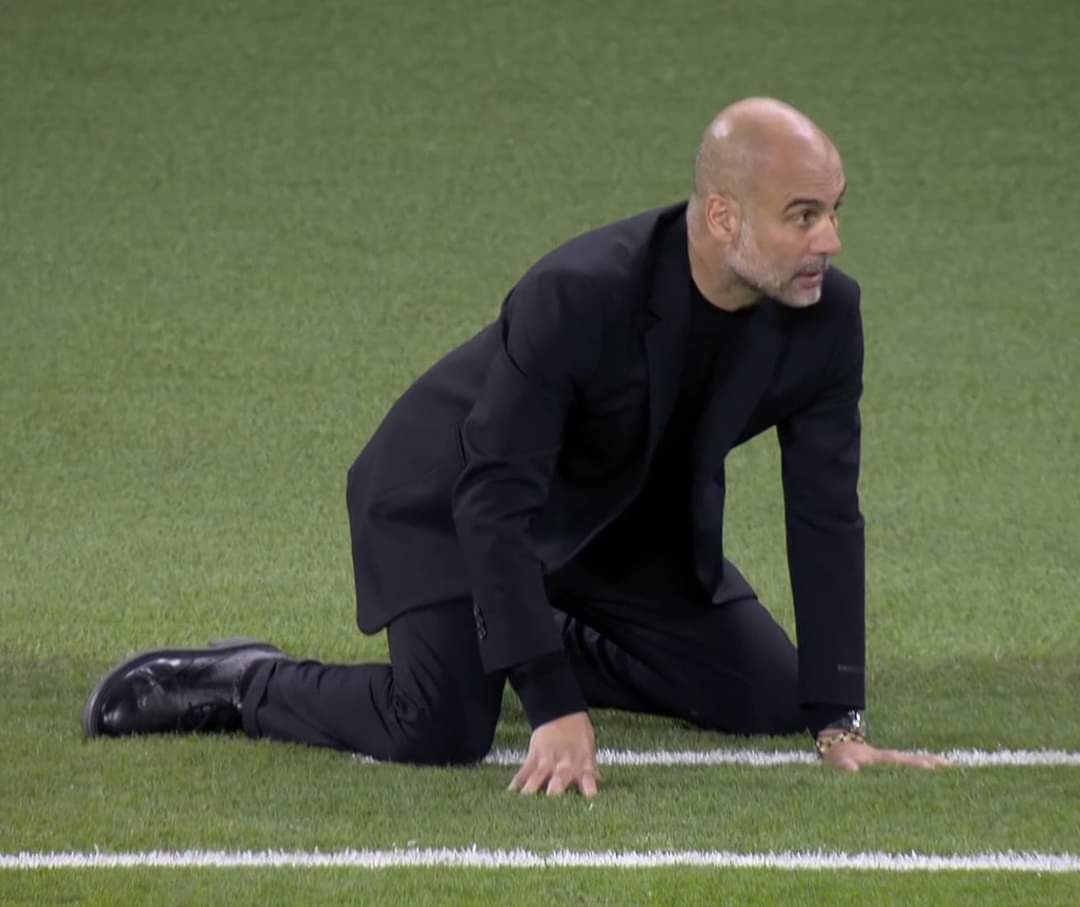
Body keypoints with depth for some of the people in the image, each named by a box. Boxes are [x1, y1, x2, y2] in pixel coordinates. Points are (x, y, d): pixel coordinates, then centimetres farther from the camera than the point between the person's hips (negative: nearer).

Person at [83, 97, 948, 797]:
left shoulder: (827, 315, -20)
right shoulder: (578, 296, -37)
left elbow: (826, 515, -13)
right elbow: (496, 501, -35)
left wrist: (839, 724, -16)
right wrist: (557, 710, -38)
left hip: (627, 511, 6)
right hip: (455, 492, -6)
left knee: (770, 696, 2)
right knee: (442, 732, -25)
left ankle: (543, 644, 22)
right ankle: (240, 683, 1)